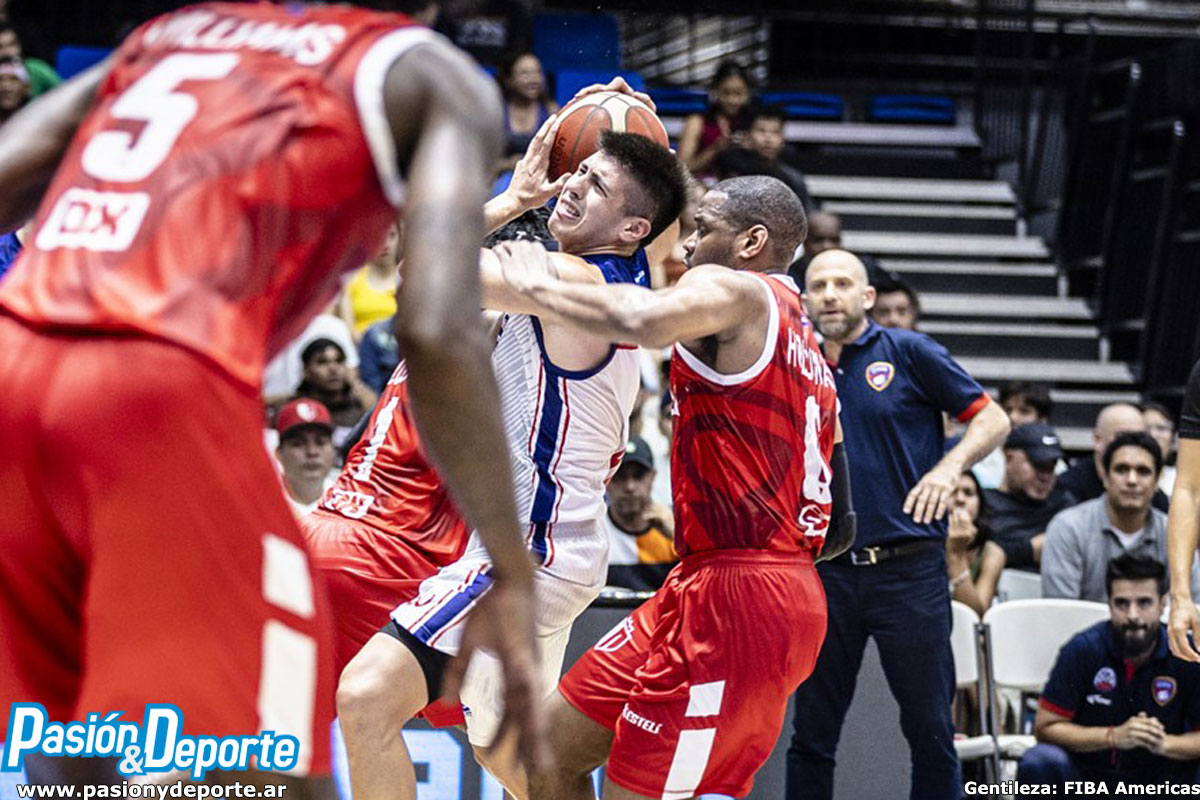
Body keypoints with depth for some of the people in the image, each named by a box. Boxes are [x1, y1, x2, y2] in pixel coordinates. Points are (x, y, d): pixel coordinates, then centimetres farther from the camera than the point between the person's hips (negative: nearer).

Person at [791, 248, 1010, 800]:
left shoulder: (910, 353, 2)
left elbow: (992, 419, 0)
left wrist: (948, 468, -16)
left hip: (911, 571, -3)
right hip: (827, 573, 3)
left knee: (930, 731, 1)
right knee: (811, 736, 5)